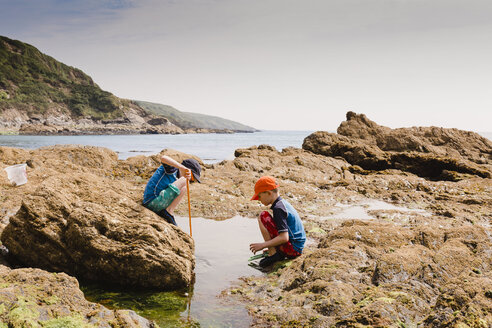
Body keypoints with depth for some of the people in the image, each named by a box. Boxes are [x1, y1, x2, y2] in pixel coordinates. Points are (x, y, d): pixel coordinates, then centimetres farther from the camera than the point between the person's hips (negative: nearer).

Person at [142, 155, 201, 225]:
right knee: (184, 181, -16)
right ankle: (169, 212, -13)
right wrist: (182, 167, -36)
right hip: (152, 202, -10)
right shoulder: (173, 168, -5)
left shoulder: (175, 177, 20)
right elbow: (163, 158, -28)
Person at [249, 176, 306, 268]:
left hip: (292, 249, -10)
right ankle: (277, 252, 10)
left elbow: (284, 238, -26)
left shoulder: (278, 208, -18)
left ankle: (273, 254, -13)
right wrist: (267, 244, 25)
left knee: (263, 216, -13)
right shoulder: (284, 202, 12)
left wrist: (263, 245, -19)